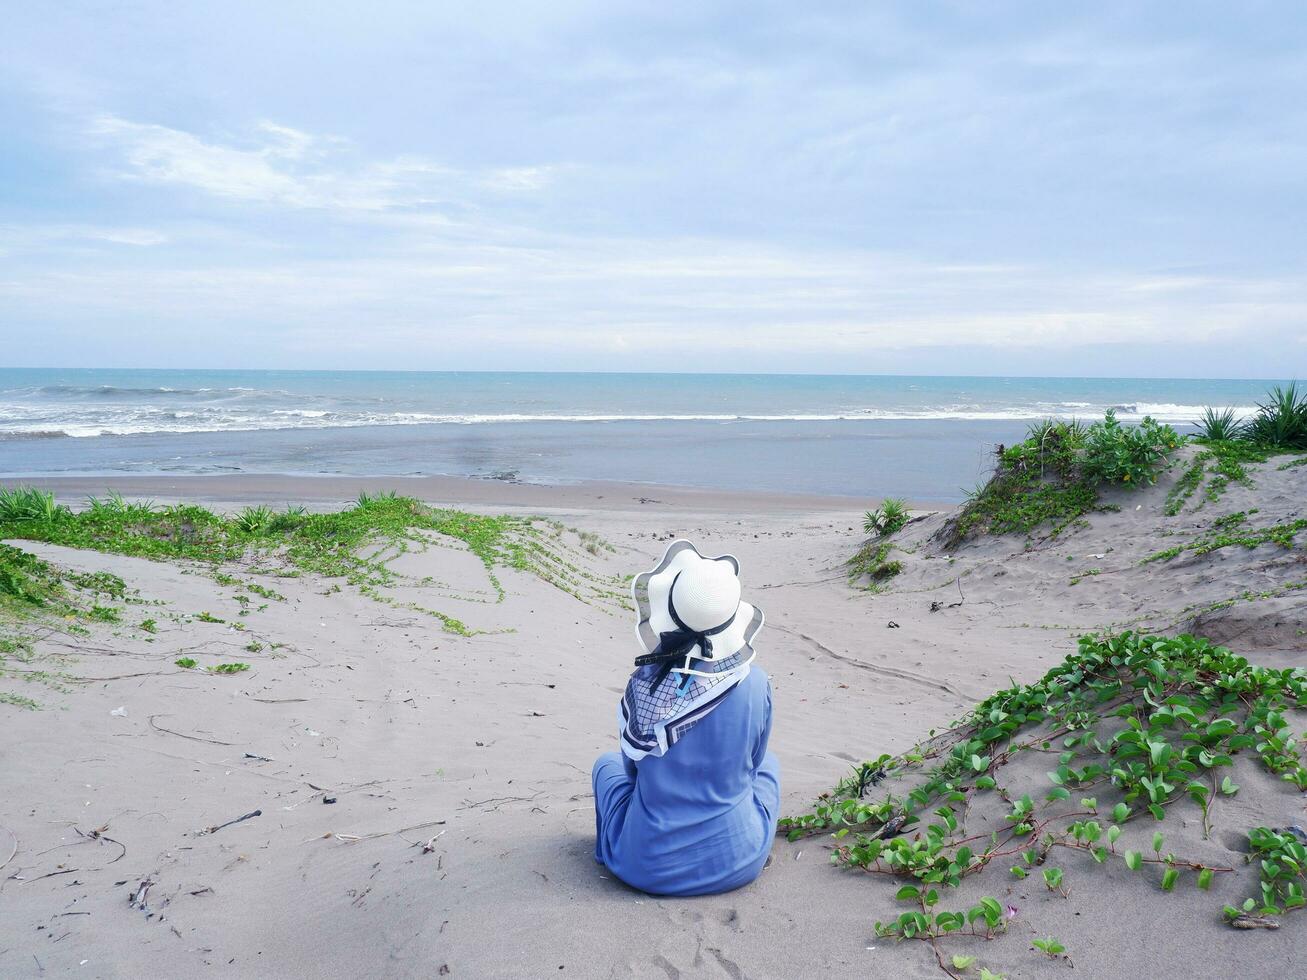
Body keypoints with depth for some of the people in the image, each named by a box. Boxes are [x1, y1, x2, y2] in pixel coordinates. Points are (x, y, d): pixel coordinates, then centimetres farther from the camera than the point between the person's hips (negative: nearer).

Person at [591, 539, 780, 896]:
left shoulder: (643, 683, -17)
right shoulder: (755, 685, -15)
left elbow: (634, 763, 1)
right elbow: (751, 762, 4)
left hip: (650, 867, 0)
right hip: (740, 861, 1)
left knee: (608, 762, 28)